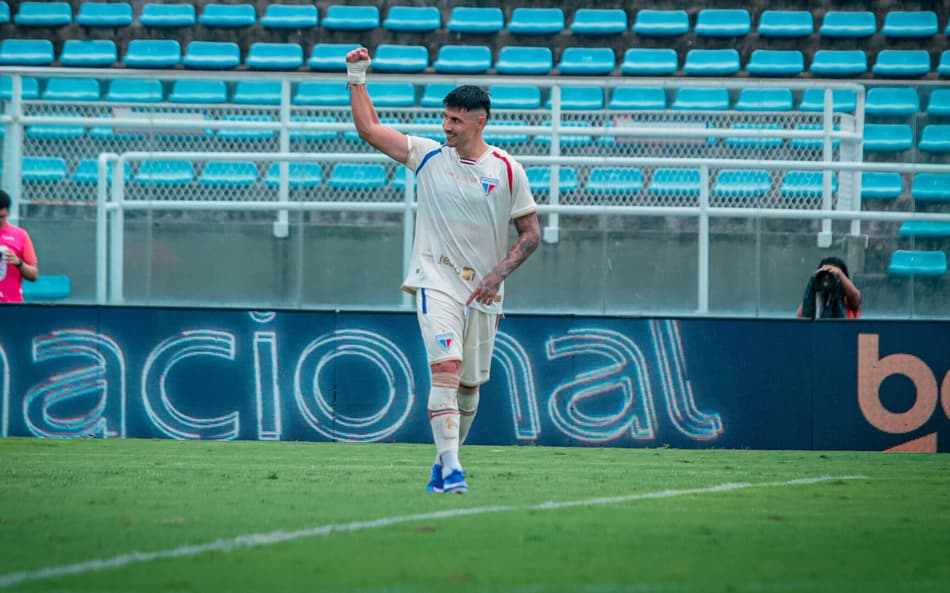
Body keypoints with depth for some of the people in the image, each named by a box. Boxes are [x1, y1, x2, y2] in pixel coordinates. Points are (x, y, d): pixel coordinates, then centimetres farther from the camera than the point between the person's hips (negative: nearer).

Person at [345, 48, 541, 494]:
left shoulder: (507, 171, 0)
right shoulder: (429, 156, 3)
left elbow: (530, 233, 4)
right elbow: (369, 128, 5)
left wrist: (498, 274, -8)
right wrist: (357, 78, -3)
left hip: (483, 290, 2)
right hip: (436, 280, -1)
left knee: (470, 383, 8)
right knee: (445, 367, -20)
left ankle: (445, 463, 29)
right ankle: (449, 467, -27)